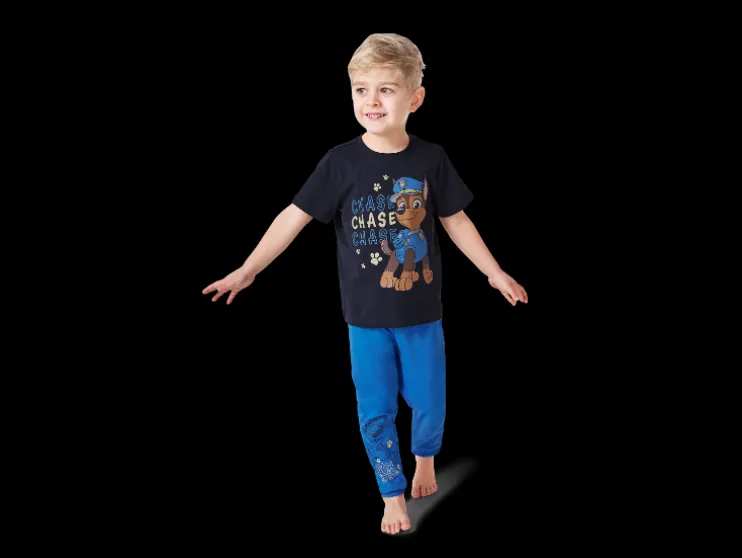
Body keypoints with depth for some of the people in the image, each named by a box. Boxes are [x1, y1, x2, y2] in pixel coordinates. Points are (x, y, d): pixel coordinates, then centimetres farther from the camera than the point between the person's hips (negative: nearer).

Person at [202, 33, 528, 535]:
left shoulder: (431, 159, -8)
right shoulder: (341, 163, -12)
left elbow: (456, 221, 4)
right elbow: (294, 218, -10)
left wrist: (495, 272, 9)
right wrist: (247, 271, -12)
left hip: (422, 312, 1)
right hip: (366, 317, -1)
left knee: (430, 402, 13)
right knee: (376, 411, 8)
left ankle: (425, 457, 45)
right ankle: (393, 494, 28)